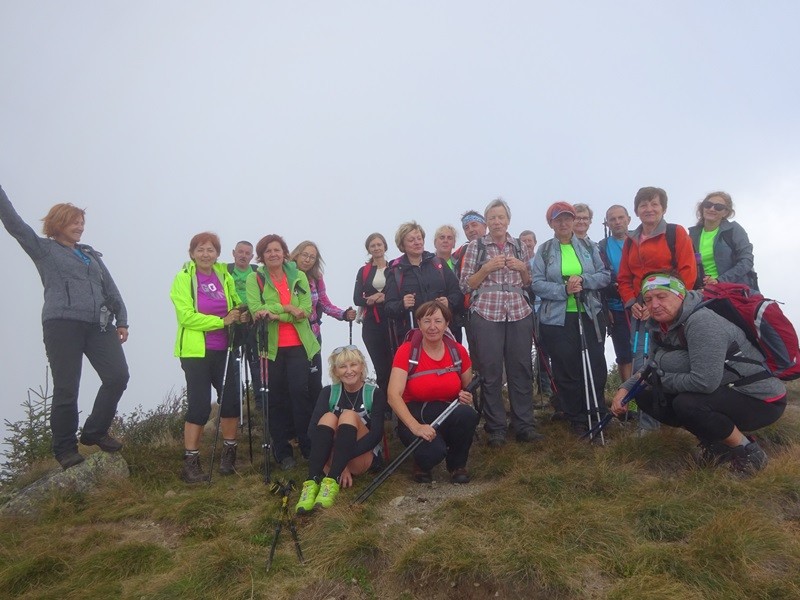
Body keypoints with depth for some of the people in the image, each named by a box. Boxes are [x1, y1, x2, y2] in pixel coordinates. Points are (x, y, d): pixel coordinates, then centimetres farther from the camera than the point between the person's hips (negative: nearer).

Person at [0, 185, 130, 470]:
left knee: (118, 376, -7)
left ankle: (94, 432, 11)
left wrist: (121, 320, 8)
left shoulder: (91, 255, 24)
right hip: (62, 324, -4)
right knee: (66, 388, -3)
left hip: (99, 325, 4)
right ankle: (65, 448, 10)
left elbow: (111, 289, 18)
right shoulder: (44, 249, 13)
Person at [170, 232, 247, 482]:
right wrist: (221, 321, -18)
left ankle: (229, 453, 24)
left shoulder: (224, 276, 8)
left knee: (231, 400, 6)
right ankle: (190, 462, 8)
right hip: (195, 351, -5)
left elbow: (237, 304, 19)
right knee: (200, 405, -5)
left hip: (223, 349, 5)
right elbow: (187, 316, -14)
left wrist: (242, 315, -4)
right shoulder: (183, 278, -6)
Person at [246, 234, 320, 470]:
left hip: (298, 345, 0)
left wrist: (274, 314, -17)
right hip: (271, 346, 0)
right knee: (276, 397, 4)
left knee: (300, 391, -5)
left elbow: (305, 310, -6)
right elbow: (256, 310, -11)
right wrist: (287, 308, -18)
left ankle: (308, 445, 10)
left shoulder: (299, 276, 6)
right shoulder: (255, 279, 3)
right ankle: (282, 450, 16)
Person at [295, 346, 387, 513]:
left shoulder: (375, 393, -4)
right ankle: (312, 482, -41)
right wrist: (339, 464, -28)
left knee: (349, 415, -26)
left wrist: (346, 456, -32)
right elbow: (313, 429, -14)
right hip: (331, 458, 2)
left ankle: (332, 481, -41)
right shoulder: (328, 392, 1)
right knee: (328, 417, -26)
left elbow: (376, 434, -17)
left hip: (363, 457, -1)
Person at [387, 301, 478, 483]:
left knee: (468, 414, -33)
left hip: (449, 414, 3)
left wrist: (467, 398, -11)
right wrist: (416, 427, -33)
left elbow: (468, 390, 14)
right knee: (434, 451, -35)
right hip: (414, 416, -3)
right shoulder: (407, 351, -11)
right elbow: (393, 396, -20)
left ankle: (457, 464, -2)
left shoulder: (458, 351, -1)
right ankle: (422, 464, 7)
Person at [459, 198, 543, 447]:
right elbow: (466, 285, 1)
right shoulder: (476, 246, 4)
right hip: (486, 315, -3)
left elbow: (529, 283, 18)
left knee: (521, 370, 4)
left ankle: (525, 425, 15)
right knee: (491, 372, -2)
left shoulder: (520, 246, 13)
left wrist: (523, 268, -2)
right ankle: (495, 429, 9)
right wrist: (487, 268, -12)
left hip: (519, 314, 3)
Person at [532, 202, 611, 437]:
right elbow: (537, 283, -5)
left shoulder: (589, 247, 9)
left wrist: (583, 280, -14)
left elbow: (605, 275, 4)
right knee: (567, 370, 3)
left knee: (596, 365, 4)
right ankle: (576, 418, 18)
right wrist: (564, 290, -18)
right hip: (557, 319, -2)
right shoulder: (544, 250, 3)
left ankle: (597, 412, 23)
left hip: (590, 315, 2)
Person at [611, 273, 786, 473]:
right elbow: (653, 369, 12)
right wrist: (625, 388, -4)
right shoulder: (663, 327, 1)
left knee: (686, 404, -33)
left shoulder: (701, 322, -26)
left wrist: (663, 380, -16)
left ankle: (748, 451, -7)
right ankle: (716, 443, 9)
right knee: (645, 395, -1)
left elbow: (704, 382, -32)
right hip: (724, 394, 9)